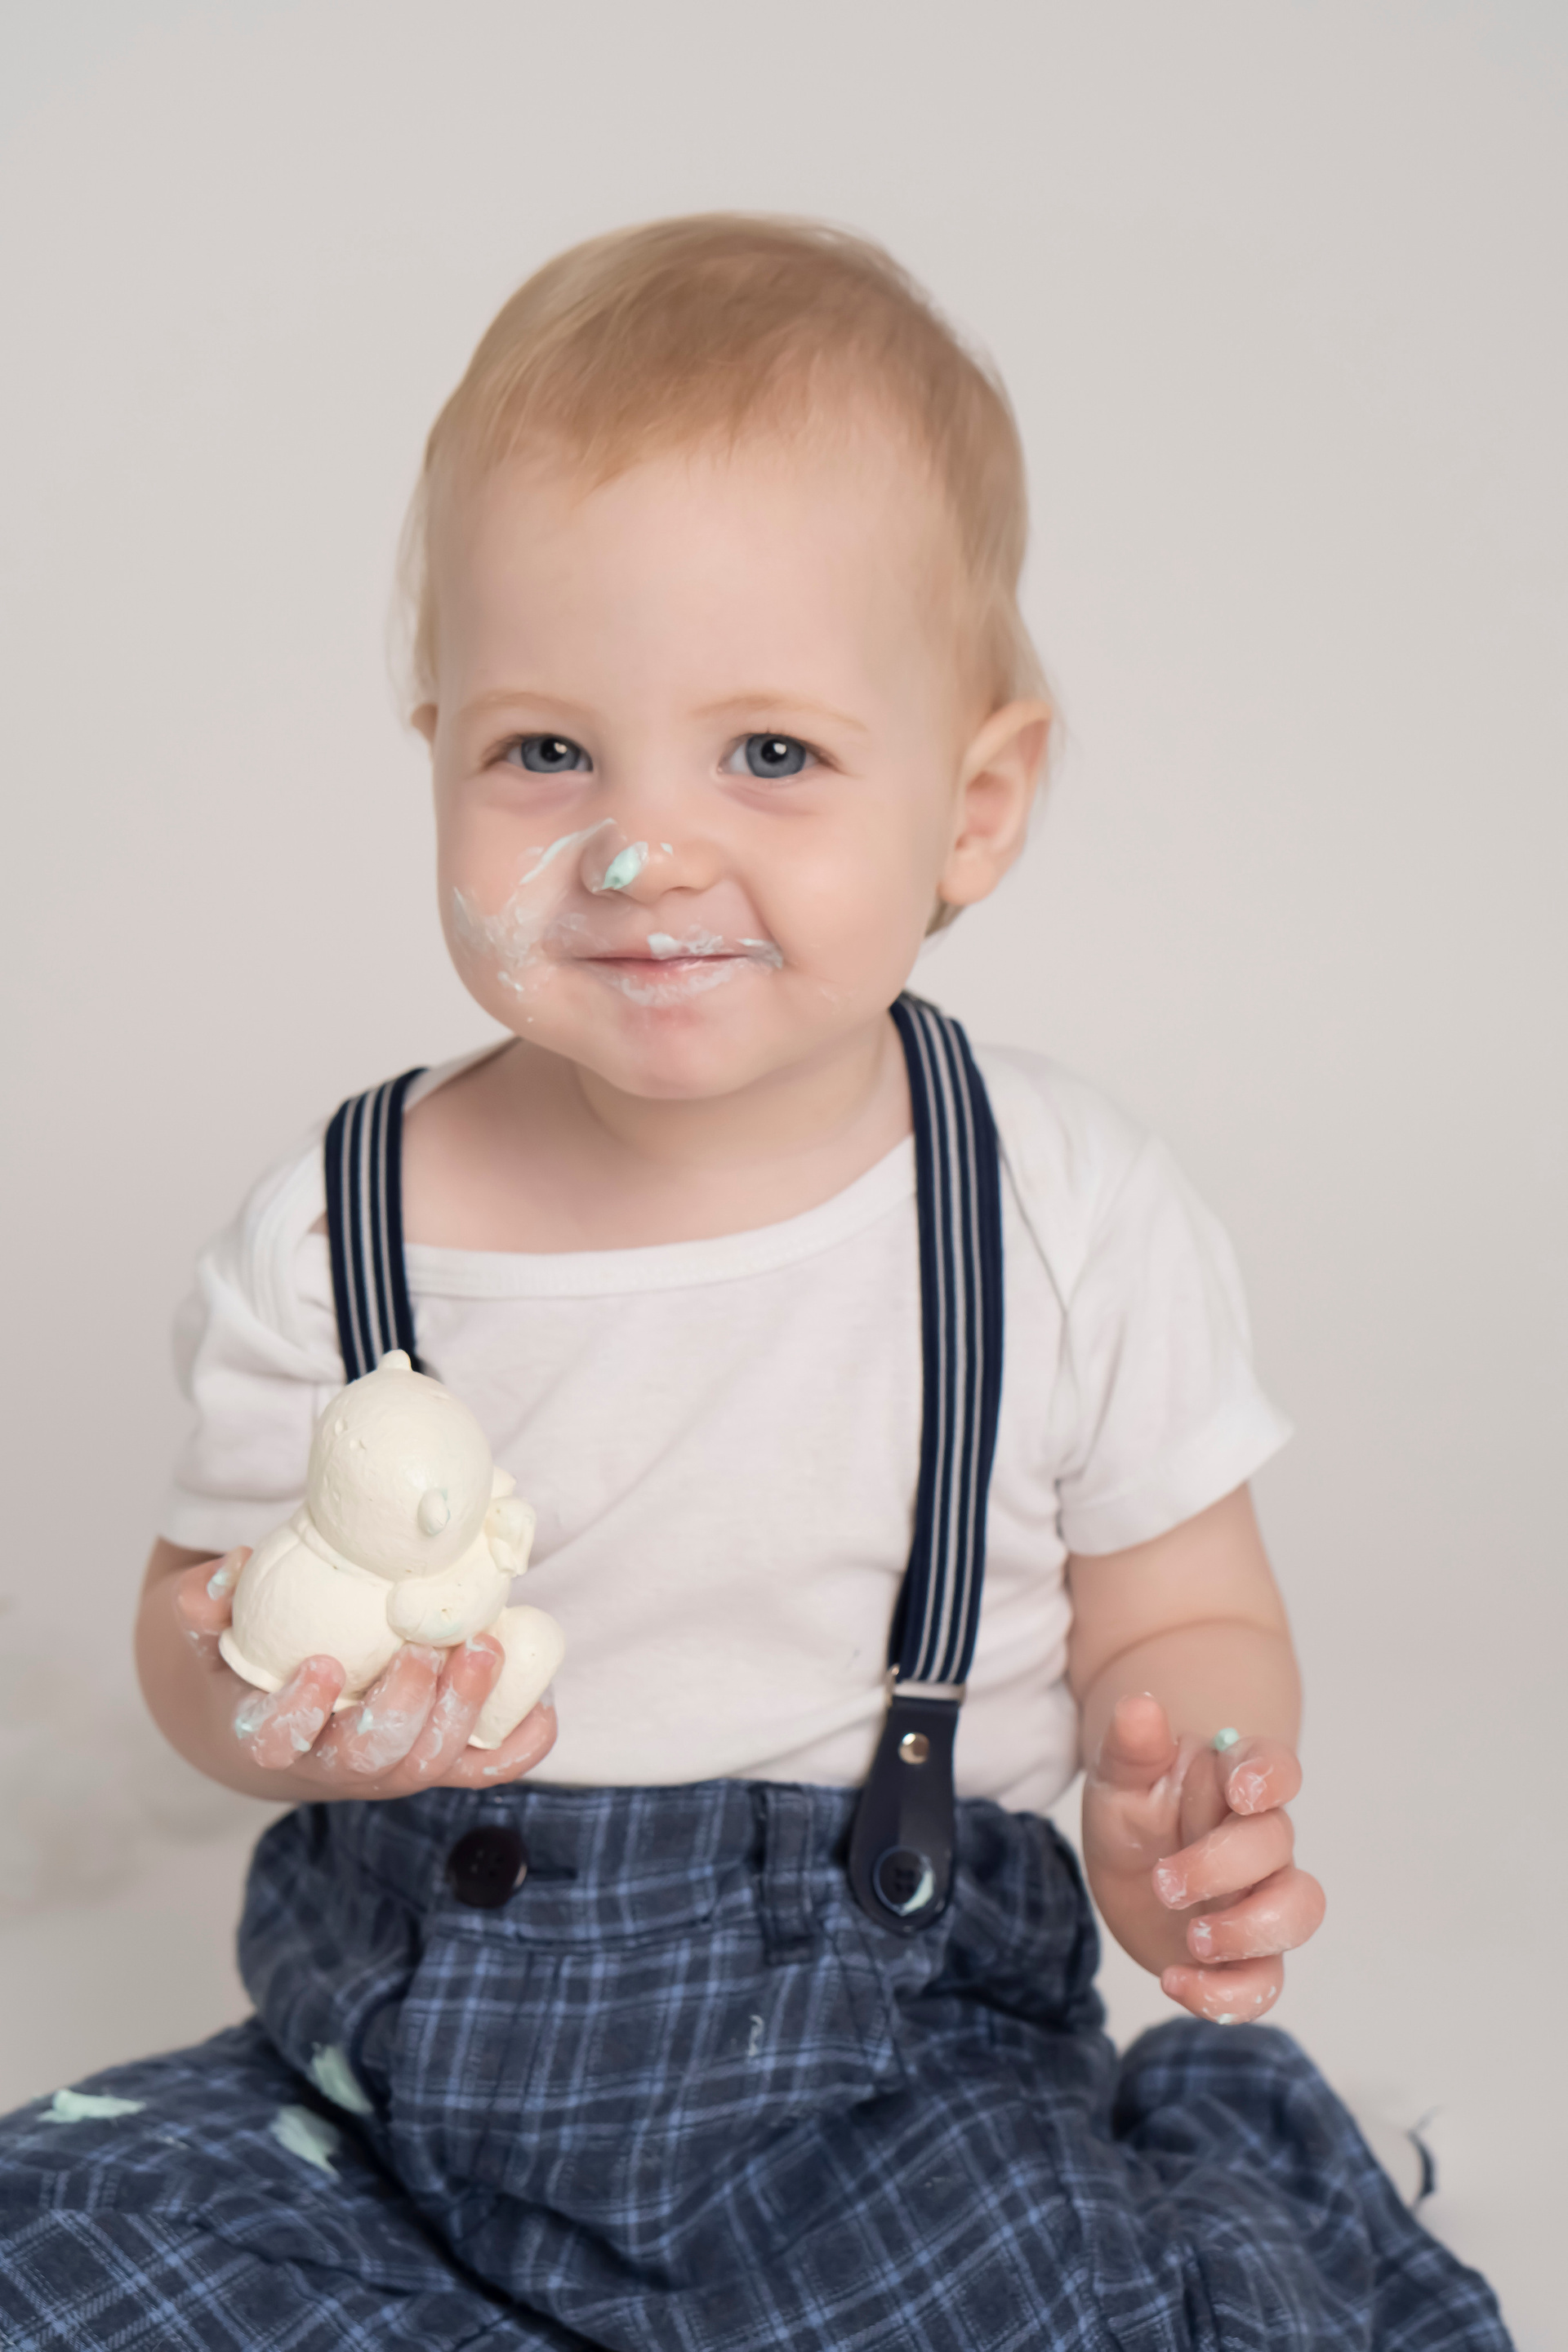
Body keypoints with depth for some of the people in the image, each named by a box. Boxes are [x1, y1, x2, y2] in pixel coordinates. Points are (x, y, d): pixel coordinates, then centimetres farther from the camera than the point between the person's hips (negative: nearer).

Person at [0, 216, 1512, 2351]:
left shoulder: (1077, 1218, -8)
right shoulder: (336, 1236, -7)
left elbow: (1186, 1621, 2)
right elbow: (199, 1613, 5)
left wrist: (1180, 1811, -20)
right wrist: (274, 1710, -19)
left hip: (887, 2037, -2)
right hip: (417, 2054, 3)